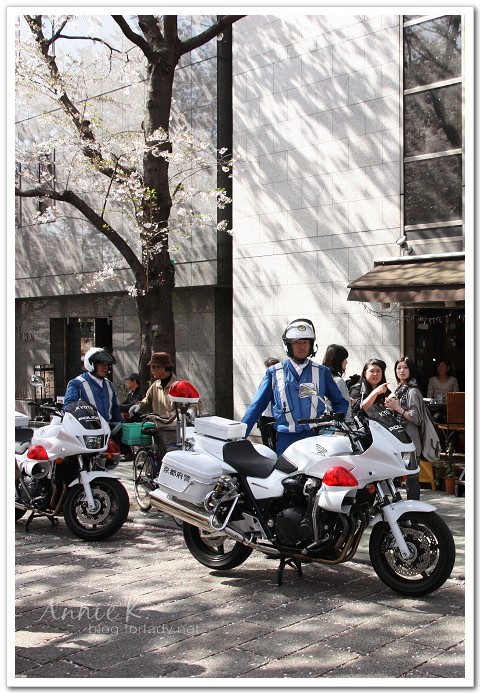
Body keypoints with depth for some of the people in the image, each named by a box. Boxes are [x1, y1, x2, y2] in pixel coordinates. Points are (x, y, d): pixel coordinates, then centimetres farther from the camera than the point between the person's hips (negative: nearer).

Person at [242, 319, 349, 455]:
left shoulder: (322, 372, 12)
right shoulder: (274, 372, 10)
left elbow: (340, 402, 20)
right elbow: (257, 406, 9)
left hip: (316, 438, 1)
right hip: (286, 439, 0)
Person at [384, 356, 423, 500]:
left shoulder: (413, 391, -11)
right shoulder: (400, 389, 18)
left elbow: (416, 418, -17)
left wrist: (397, 407, -16)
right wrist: (391, 407, 9)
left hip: (410, 440, -9)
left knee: (411, 477, -6)